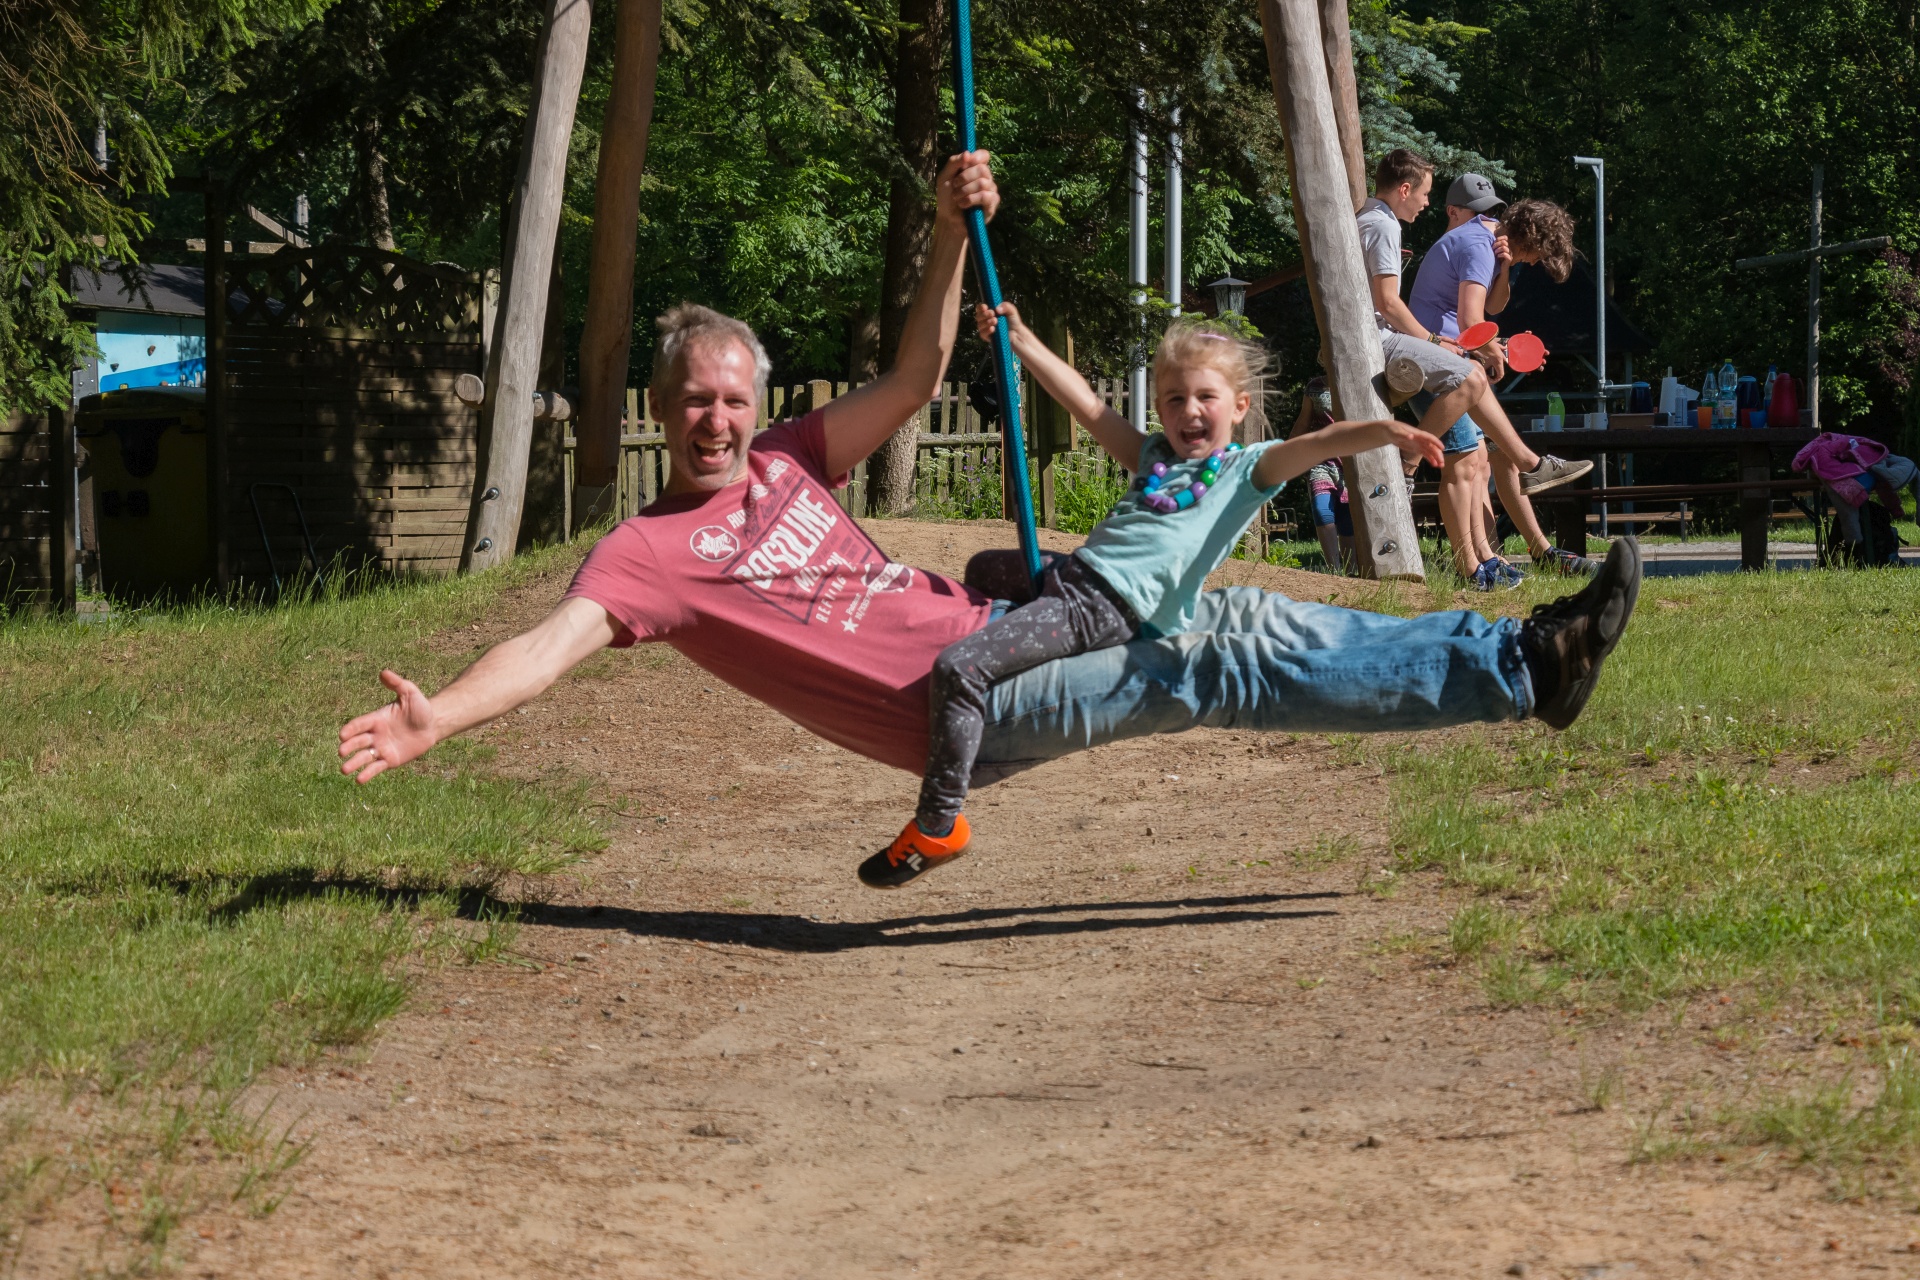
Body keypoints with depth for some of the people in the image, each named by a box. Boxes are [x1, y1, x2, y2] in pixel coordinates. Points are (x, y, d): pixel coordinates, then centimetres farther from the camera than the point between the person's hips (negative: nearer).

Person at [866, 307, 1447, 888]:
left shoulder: (1247, 469, 4)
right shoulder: (1153, 455, 22)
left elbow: (1317, 443, -12)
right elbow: (1087, 406, 21)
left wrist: (1383, 431, -29)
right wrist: (1020, 340, 18)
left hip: (1105, 611, -8)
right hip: (1068, 573, 8)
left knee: (958, 668, -23)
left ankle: (938, 825, -19)